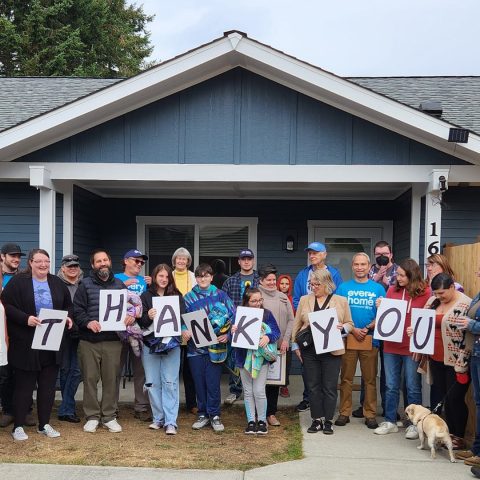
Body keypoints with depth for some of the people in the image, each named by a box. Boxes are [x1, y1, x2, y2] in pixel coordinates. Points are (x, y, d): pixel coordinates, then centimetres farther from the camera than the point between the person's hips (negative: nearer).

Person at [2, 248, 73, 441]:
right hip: (26, 344, -4)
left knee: (48, 385, 9)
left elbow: (68, 305, 19)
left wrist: (67, 317, -2)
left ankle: (44, 424, 22)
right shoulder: (18, 281, -4)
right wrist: (25, 318, -22)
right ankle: (18, 427, 14)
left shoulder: (57, 283, 11)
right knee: (24, 385, 2)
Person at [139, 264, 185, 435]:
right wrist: (148, 317, -19)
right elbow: (140, 321, 2)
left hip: (171, 344, -1)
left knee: (170, 383, -4)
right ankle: (158, 418, 17)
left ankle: (171, 421, -1)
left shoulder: (176, 296, 7)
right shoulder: (146, 296, 5)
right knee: (152, 383, 5)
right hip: (150, 344, 1)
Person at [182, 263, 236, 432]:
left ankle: (214, 415, 12)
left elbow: (234, 315, 1)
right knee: (199, 382, 7)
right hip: (196, 346, 2)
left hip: (216, 347, -1)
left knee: (213, 382, 0)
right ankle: (203, 415, 19)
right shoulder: (189, 297, 7)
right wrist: (183, 330, -15)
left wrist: (227, 334, -10)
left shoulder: (221, 295, 5)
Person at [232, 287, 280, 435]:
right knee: (248, 392, 9)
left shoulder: (266, 313, -1)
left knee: (259, 391, -3)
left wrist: (268, 337, -24)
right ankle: (251, 421, 20)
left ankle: (262, 421, 14)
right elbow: (233, 337, -1)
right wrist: (233, 332, -24)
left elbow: (277, 331, -4)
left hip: (261, 357, -1)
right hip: (244, 357, 1)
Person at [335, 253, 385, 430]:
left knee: (370, 379, 5)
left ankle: (370, 414, 13)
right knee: (346, 378, 4)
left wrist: (367, 329, -12)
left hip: (370, 339, 0)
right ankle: (344, 413, 12)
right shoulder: (343, 287, 6)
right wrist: (352, 329, -11)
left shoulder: (378, 288, 6)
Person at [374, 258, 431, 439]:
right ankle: (390, 422, 22)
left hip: (412, 348, -4)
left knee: (413, 387, 6)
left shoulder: (424, 293, -7)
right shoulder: (392, 290, 4)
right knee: (391, 387, 11)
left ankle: (414, 424, 17)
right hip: (391, 346, 4)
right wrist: (380, 307, -8)